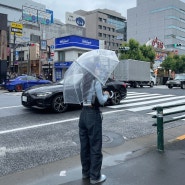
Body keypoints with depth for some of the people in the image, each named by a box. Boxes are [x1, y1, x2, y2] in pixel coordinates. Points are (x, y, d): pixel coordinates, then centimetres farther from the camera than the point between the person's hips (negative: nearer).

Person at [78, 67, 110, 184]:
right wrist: (106, 95, 7)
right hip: (93, 115, -7)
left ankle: (85, 172, 30)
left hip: (83, 114, 7)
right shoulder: (96, 82, -12)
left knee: (84, 146, 16)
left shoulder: (83, 82, 8)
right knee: (95, 147, 4)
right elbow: (101, 101, -13)